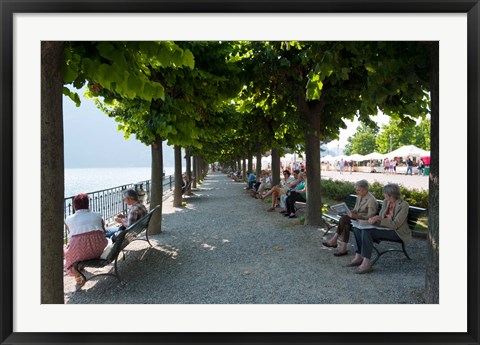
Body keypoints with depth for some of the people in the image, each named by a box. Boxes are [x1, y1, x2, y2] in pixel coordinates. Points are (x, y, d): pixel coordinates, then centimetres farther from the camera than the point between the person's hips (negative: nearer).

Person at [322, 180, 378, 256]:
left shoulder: (371, 200, -17)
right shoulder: (359, 196, 7)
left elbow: (370, 217, -22)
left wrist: (356, 216, -30)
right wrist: (352, 212, -7)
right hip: (357, 218, 7)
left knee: (344, 219, -27)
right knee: (346, 225, -25)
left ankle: (334, 240, -16)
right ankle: (343, 248, -22)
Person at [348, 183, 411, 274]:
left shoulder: (404, 205, -16)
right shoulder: (386, 202, 7)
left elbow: (395, 224, -22)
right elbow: (380, 218, 11)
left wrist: (379, 219, -25)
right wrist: (374, 219, -12)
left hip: (396, 232, -8)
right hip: (385, 228, 8)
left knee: (367, 232, -30)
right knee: (357, 228, -10)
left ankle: (366, 263, -28)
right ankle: (358, 257, -10)